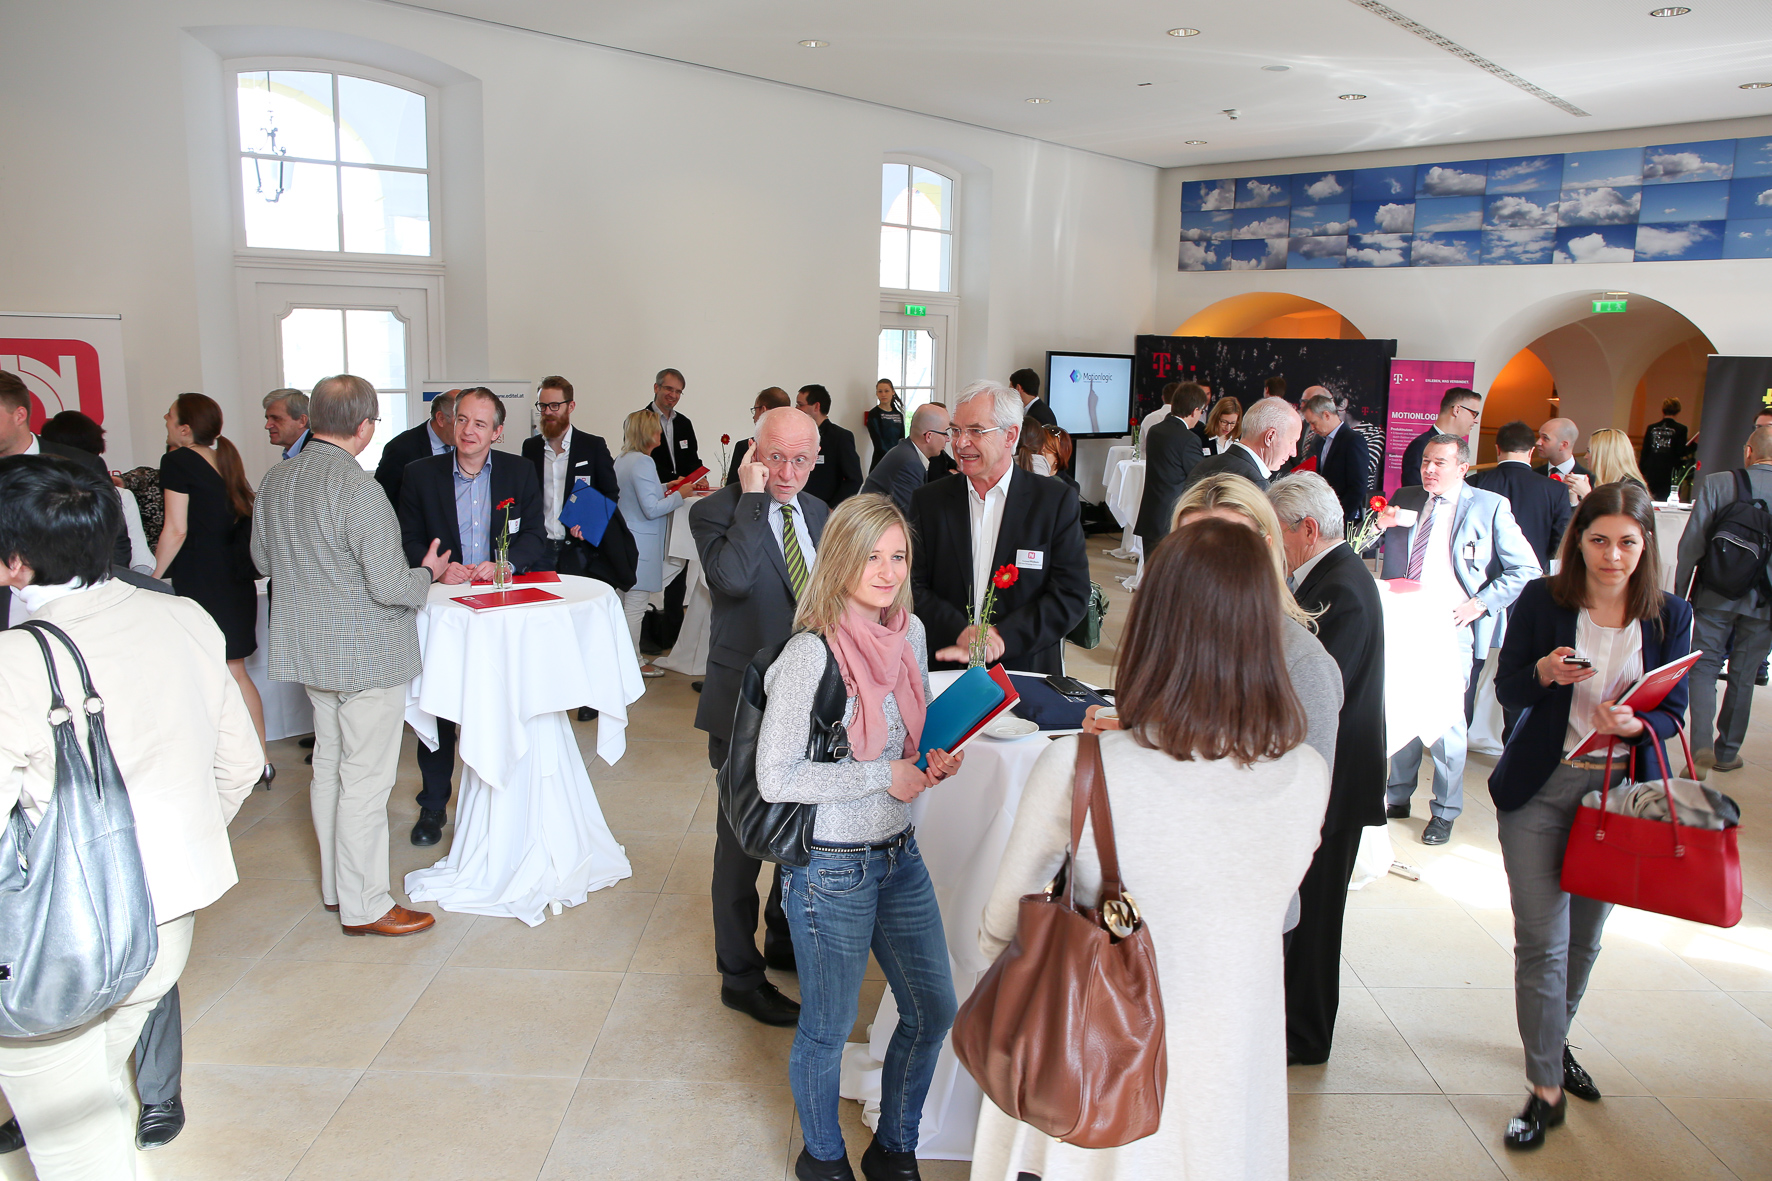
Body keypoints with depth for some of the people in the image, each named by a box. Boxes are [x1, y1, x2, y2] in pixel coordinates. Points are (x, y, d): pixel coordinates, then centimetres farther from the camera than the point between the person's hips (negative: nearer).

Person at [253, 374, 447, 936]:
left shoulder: (274, 480, 2)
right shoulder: (359, 490, -23)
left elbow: (263, 558, 15)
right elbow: (391, 586, -23)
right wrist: (427, 573, -4)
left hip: (309, 648, 9)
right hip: (368, 655, -8)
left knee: (329, 767, 19)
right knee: (365, 779, 1)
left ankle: (335, 885, 33)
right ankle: (364, 905, 12)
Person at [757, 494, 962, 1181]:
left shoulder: (909, 632, 0)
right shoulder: (810, 655, -22)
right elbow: (775, 778, -21)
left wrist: (934, 761, -5)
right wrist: (883, 777, -19)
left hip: (900, 853, 7)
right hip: (832, 867, -7)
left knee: (933, 1009, 16)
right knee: (828, 1028, 13)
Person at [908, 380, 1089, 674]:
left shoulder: (1057, 501, 2)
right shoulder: (928, 501, 8)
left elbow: (1072, 595, -3)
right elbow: (914, 587, 4)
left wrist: (1001, 638, -13)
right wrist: (960, 632, -13)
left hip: (1027, 671, -1)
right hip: (944, 670, 1)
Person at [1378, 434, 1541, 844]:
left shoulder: (1490, 507, 0)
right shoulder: (1404, 499, 11)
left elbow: (1526, 569, 1)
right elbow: (1383, 557, 21)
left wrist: (1479, 603, -8)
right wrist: (1380, 526, -1)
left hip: (1449, 628, -4)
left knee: (1446, 718, 0)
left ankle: (1445, 811, 15)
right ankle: (1398, 797, 25)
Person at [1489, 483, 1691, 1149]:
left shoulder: (1669, 616, -2)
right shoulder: (1541, 601, -7)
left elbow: (1674, 710, -1)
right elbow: (1507, 689, -3)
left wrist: (1636, 724, -22)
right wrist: (1543, 674, -24)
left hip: (1619, 789, 3)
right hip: (1540, 789, -2)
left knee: (1585, 938, 16)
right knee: (1541, 942, -3)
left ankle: (1553, 1041, 40)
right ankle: (1545, 1087, 10)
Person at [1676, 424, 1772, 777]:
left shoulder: (1717, 483, -11)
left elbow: (1692, 543, -10)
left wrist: (1680, 591, 0)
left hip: (1716, 597, -2)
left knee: (1704, 670, 6)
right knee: (1743, 676, 14)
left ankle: (1702, 748, -12)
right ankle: (1727, 751, 24)